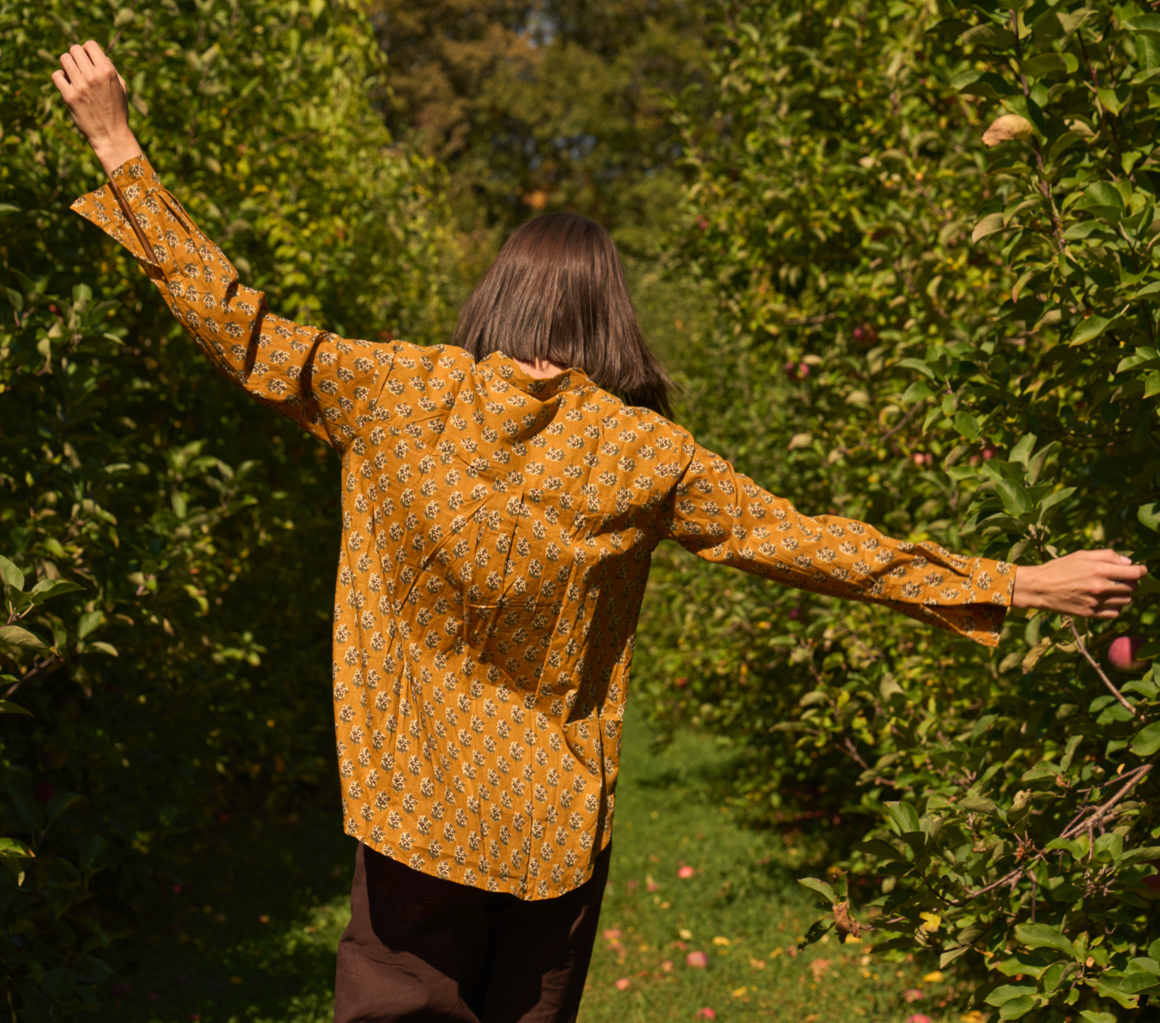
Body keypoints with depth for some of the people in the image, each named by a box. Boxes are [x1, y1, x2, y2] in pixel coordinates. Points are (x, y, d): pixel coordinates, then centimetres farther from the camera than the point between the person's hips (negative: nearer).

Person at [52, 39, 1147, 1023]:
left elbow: (234, 323, -3)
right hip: (558, 825, 1)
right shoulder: (643, 453, -8)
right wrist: (1019, 585, 3)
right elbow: (807, 542, -5)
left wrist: (118, 146, 6)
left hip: (417, 817, -1)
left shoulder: (396, 393, -8)